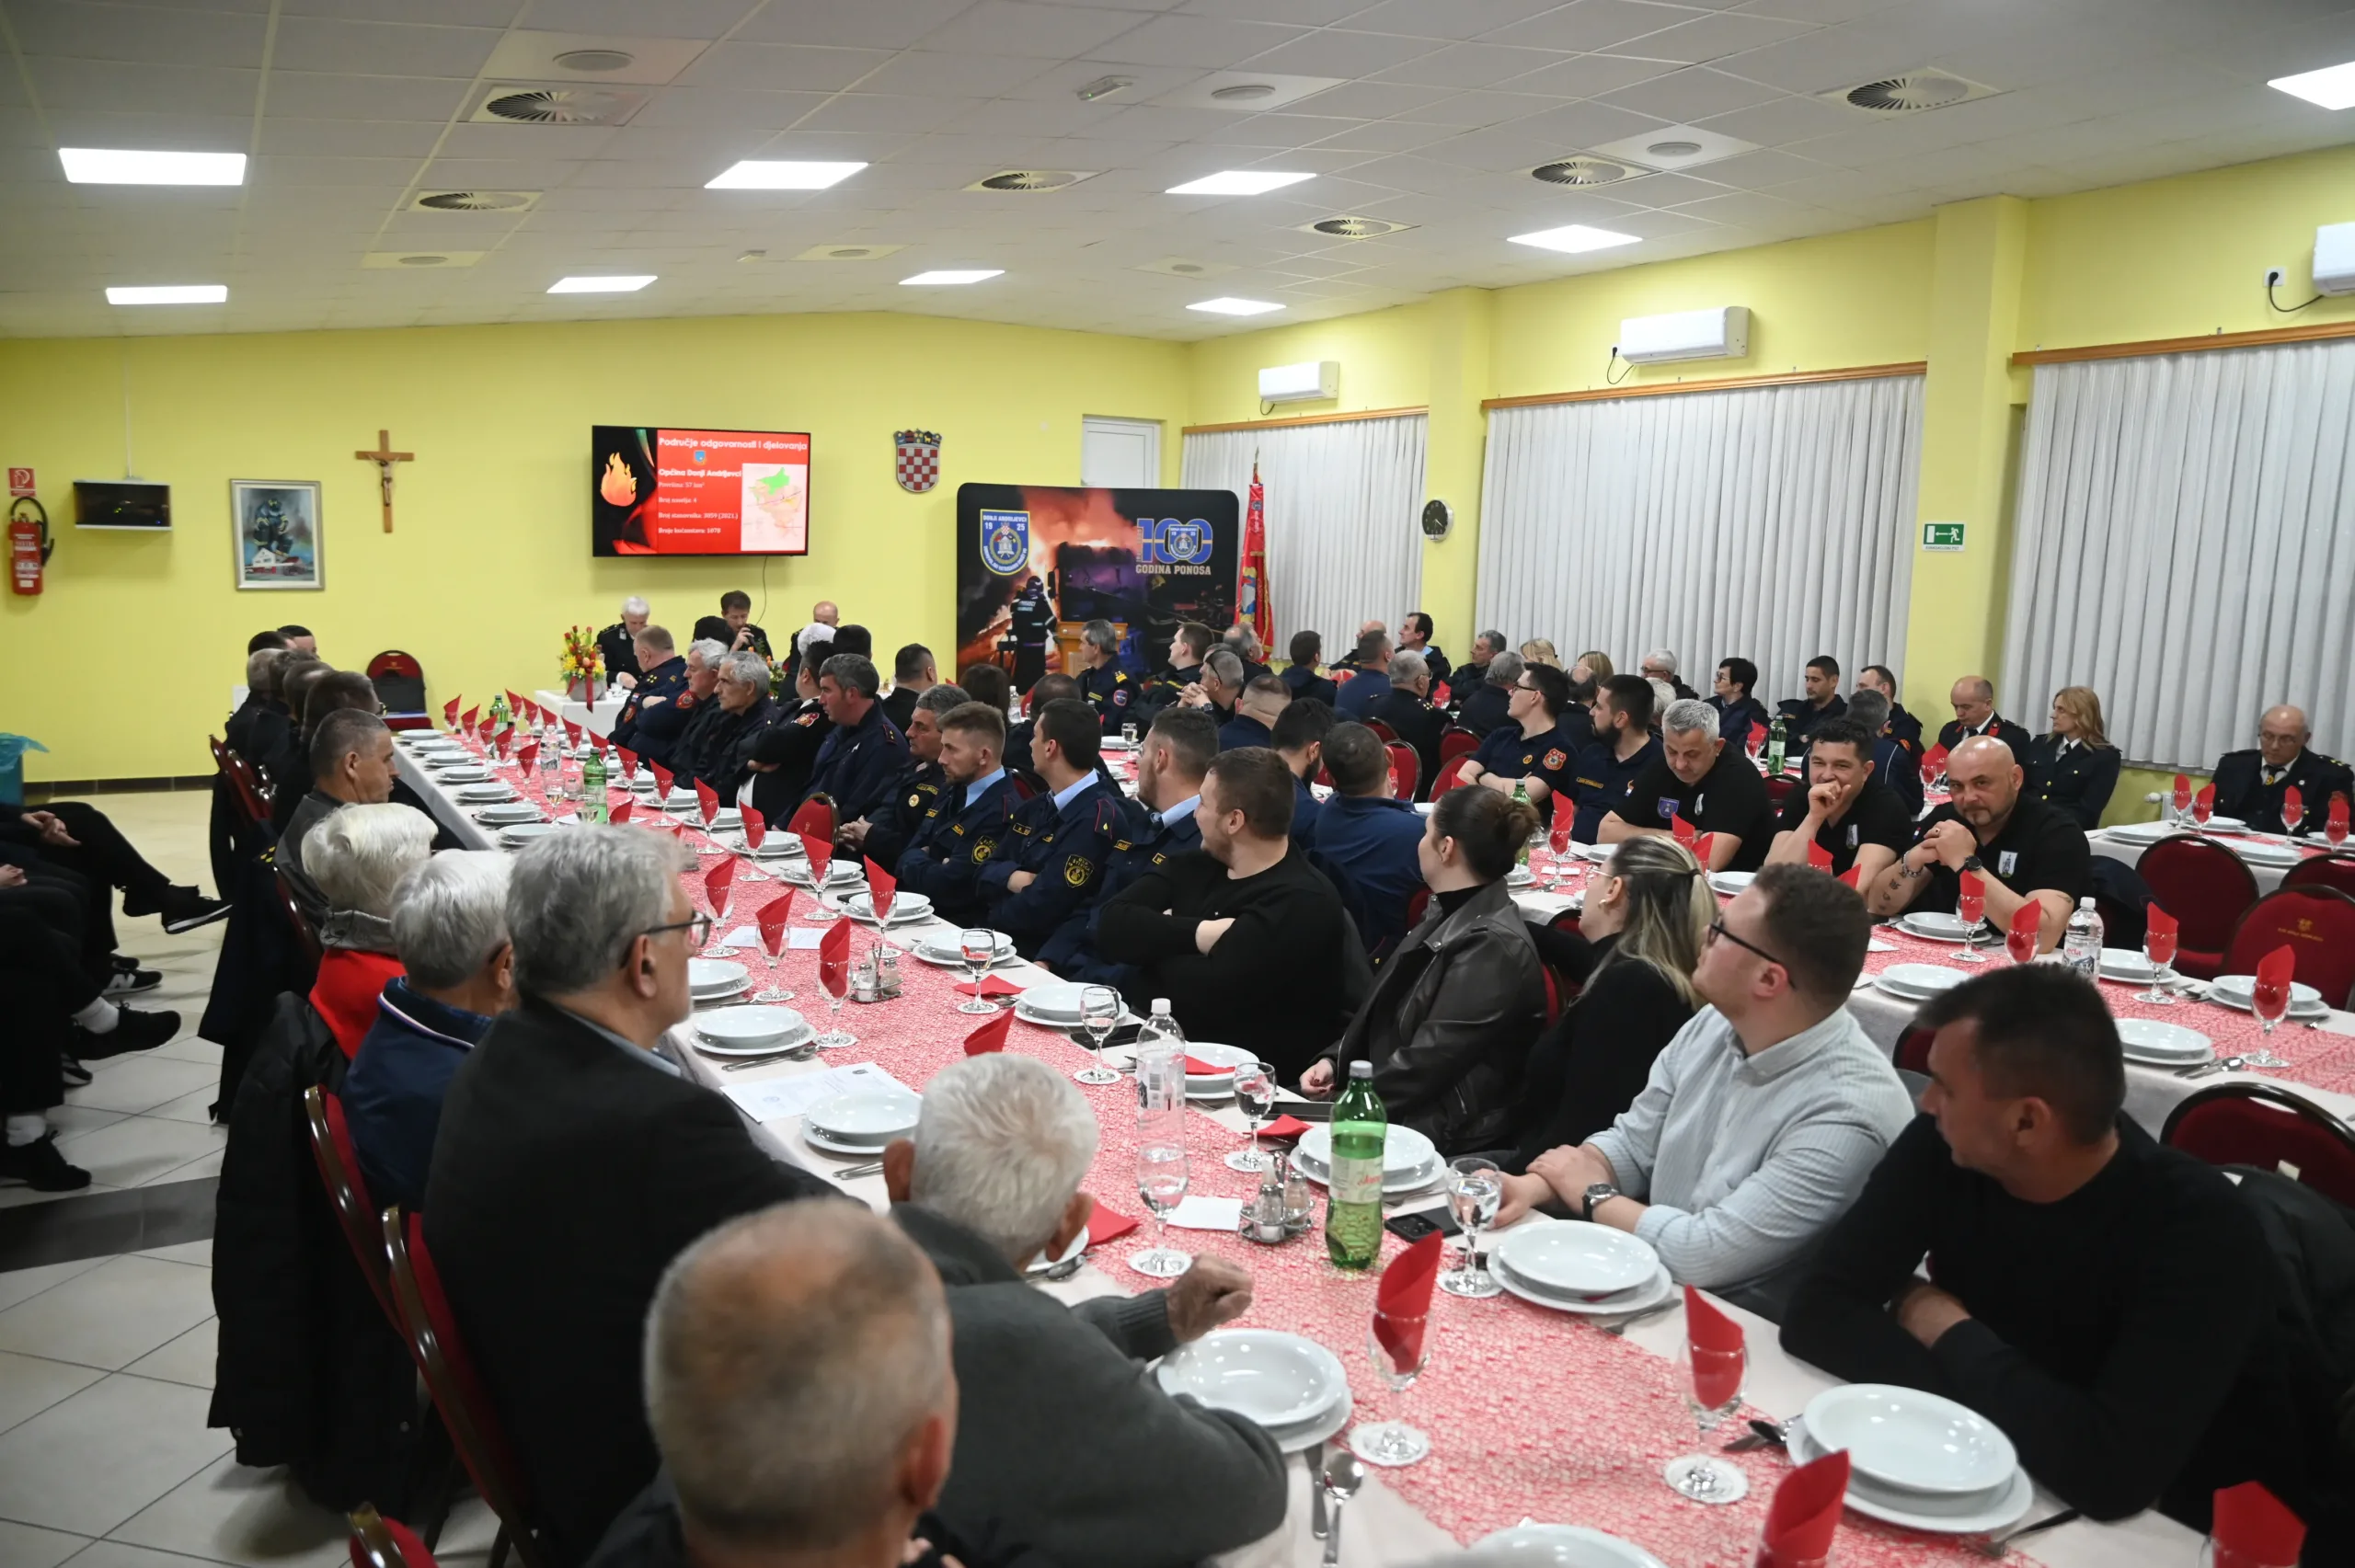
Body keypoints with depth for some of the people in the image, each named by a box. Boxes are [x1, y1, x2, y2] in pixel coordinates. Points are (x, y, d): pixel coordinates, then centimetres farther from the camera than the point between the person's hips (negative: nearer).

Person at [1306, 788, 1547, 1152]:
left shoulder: (1494, 947, -20)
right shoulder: (1449, 913, 11)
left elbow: (1428, 1063, -22)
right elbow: (1385, 1007, 17)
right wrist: (1333, 1059, 4)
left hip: (1442, 1133, -9)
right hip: (1389, 1104, 9)